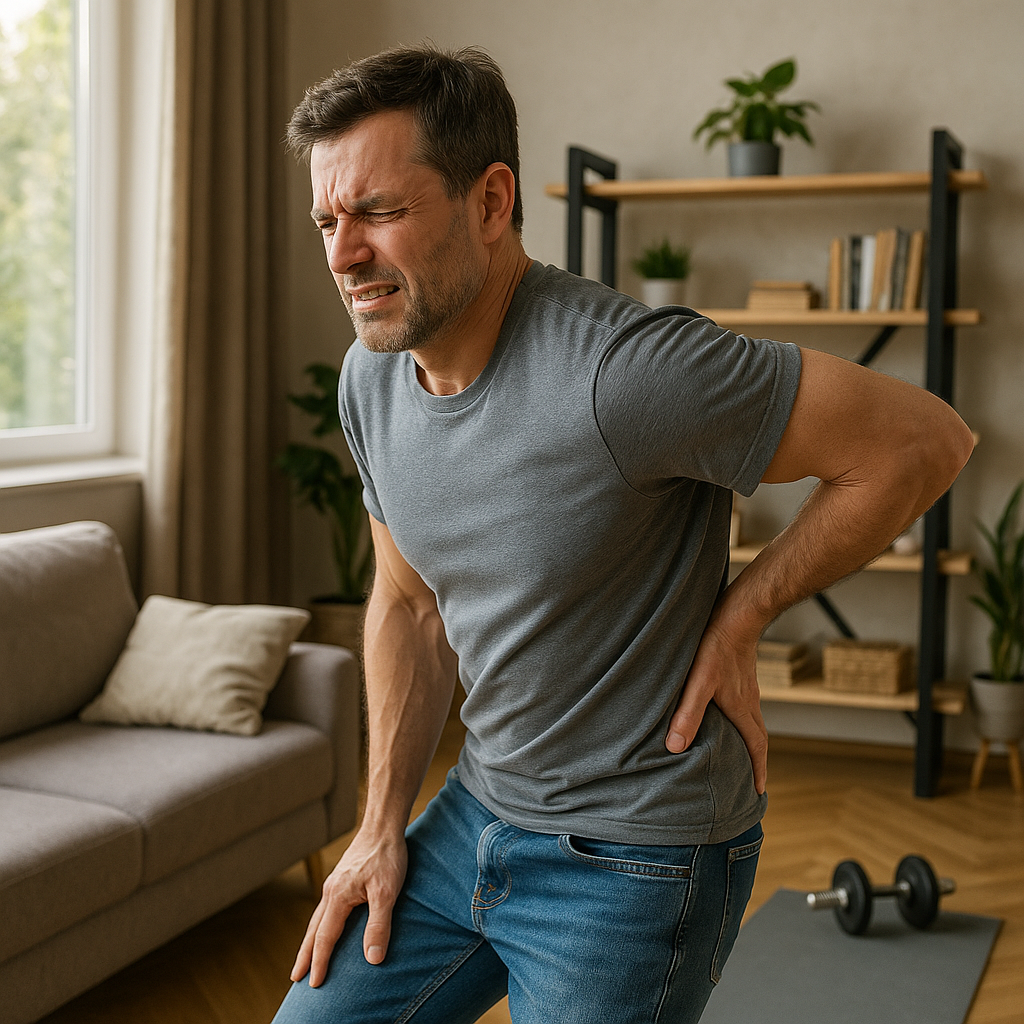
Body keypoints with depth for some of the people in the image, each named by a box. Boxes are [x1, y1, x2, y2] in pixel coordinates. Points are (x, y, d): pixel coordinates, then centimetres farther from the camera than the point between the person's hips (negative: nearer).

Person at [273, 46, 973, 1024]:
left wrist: (735, 620, -15)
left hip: (635, 860, -7)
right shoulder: (370, 379, -2)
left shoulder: (620, 370, -28)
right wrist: (383, 826, 8)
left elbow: (925, 440, -21)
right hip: (479, 811, 7)